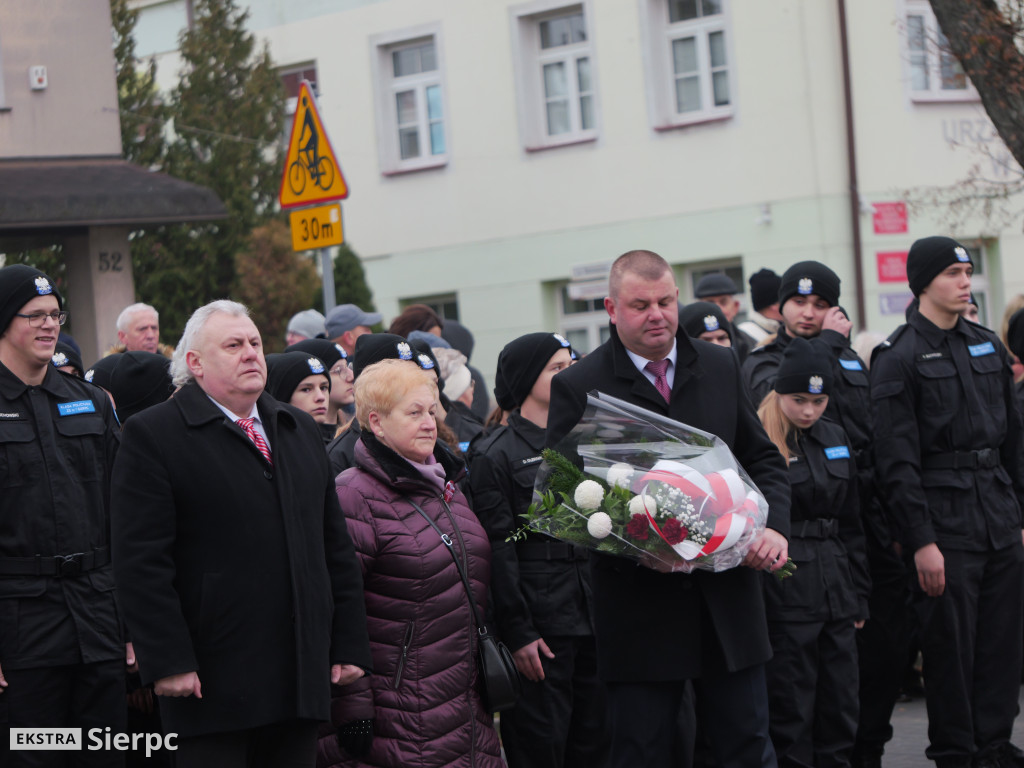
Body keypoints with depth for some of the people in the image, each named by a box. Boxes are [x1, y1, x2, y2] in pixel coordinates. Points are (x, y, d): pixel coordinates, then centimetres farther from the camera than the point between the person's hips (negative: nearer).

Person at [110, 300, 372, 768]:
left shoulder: (299, 430, 17)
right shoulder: (152, 435, -5)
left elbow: (336, 547, 17)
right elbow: (141, 562, -11)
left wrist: (351, 645, 10)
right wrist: (168, 661, -17)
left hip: (301, 677, 6)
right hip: (212, 684, -6)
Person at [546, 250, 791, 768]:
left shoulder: (721, 367, 9)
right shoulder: (578, 387, -4)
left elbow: (763, 460, 14)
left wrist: (774, 526, -6)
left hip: (729, 601, 3)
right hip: (640, 605, -3)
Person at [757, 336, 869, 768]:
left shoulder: (835, 439, 12)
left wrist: (859, 595, 15)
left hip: (835, 593, 6)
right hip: (786, 597, -6)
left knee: (841, 711, 9)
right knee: (791, 715, -2)